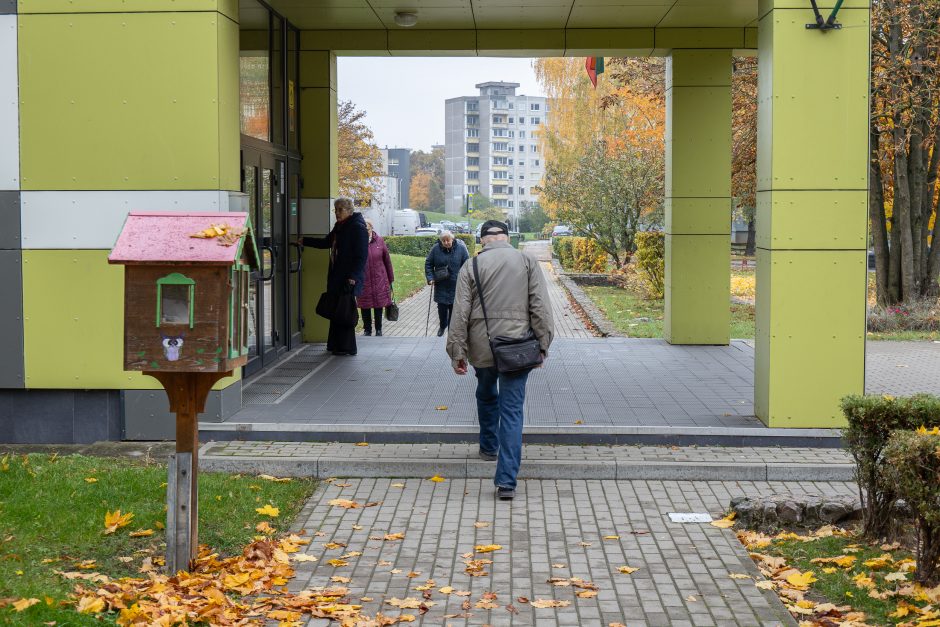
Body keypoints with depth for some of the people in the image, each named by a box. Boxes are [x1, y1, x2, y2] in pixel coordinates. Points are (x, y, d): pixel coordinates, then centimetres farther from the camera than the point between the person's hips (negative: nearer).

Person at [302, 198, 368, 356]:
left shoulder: (358, 228, -12)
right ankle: (336, 344, 19)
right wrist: (305, 241, 33)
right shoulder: (339, 227, 16)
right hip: (336, 277, 9)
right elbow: (327, 242, 33)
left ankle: (347, 347, 1)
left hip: (349, 279, -9)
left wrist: (353, 277, -21)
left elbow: (362, 256, -16)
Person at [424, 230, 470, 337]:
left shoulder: (461, 248, -7)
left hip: (456, 286, -1)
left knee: (454, 309, 1)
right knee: (442, 308, 10)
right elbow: (428, 264, 5)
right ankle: (442, 326, 36)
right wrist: (430, 278, -6)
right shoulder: (435, 249, -4)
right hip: (441, 286, 1)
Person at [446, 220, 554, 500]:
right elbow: (540, 307, -4)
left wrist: (457, 352, 1)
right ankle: (507, 481, -8)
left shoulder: (471, 267, 0)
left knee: (486, 396, 27)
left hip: (483, 346, 1)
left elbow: (460, 313, -4)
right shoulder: (527, 261, 1)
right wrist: (542, 345, 1)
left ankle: (489, 448, 46)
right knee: (512, 409, -1)